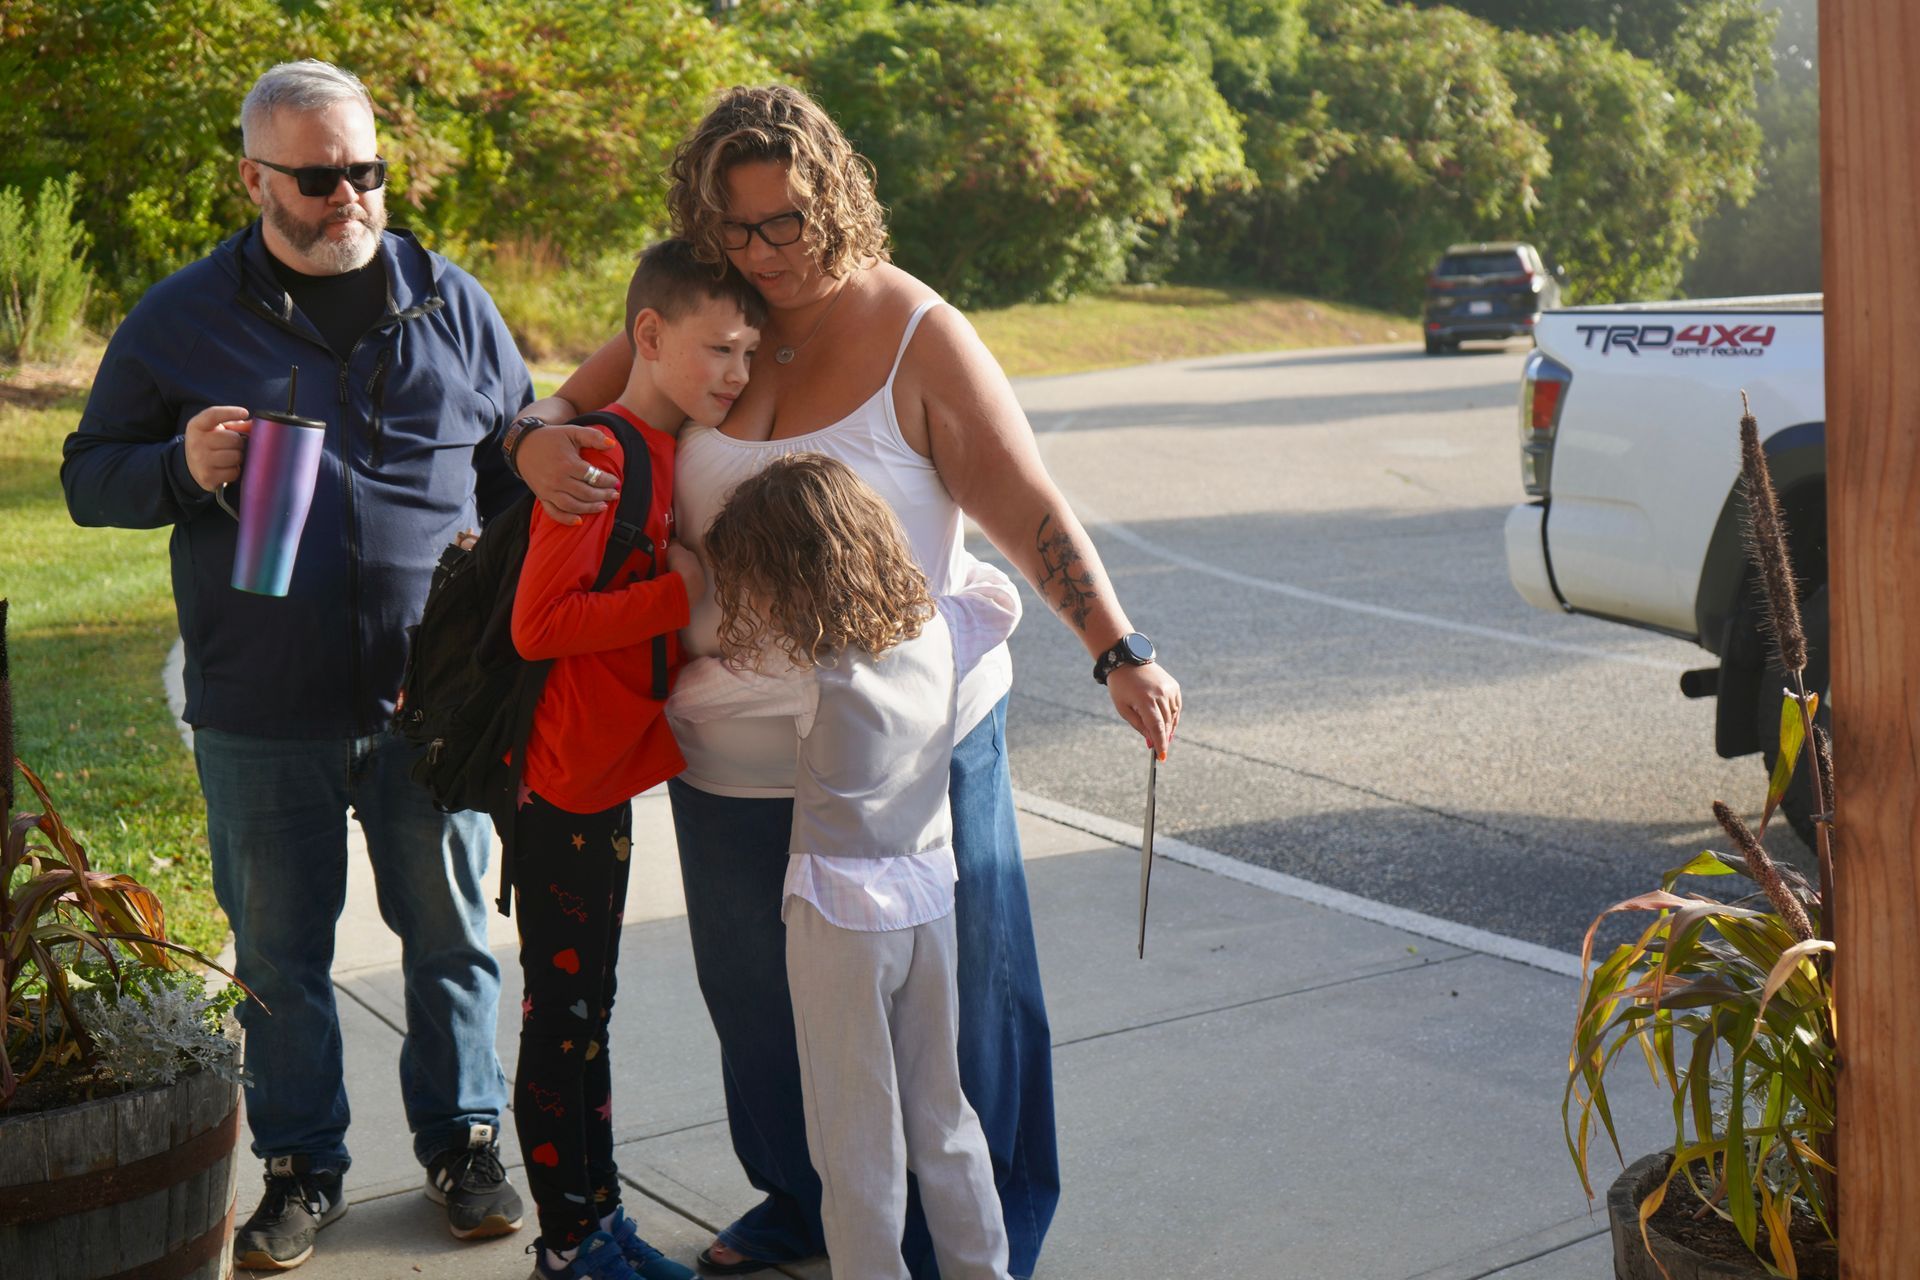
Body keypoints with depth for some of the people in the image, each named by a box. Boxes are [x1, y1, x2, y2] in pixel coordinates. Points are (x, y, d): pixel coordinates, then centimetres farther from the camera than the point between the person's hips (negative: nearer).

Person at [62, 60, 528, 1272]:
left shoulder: (451, 302, 5)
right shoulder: (180, 319, 2)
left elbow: (520, 469, 14)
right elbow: (89, 477, 7)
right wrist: (182, 467, -14)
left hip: (431, 702, 1)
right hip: (260, 716, 0)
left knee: (451, 934, 12)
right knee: (279, 954, 12)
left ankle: (463, 1138, 31)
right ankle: (302, 1165, 30)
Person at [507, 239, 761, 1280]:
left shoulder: (672, 453, 9)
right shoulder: (599, 457, -19)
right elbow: (537, 625, -24)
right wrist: (679, 593, -22)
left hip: (609, 777, 9)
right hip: (563, 785, -9)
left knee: (588, 1008, 18)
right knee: (561, 1015, 4)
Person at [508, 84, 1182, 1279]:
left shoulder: (917, 337, -12)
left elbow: (1030, 509, -14)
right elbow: (564, 403, 7)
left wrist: (1121, 652, -23)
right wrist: (537, 441, -17)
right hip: (732, 754, 5)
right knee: (761, 990, 18)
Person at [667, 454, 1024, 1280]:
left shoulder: (805, 669, -16)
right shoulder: (937, 632, -2)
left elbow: (685, 698, -3)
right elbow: (1000, 597, 19)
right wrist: (918, 568, 25)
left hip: (839, 916, -6)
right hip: (930, 900, 6)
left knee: (856, 1134, 6)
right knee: (940, 1110, 19)